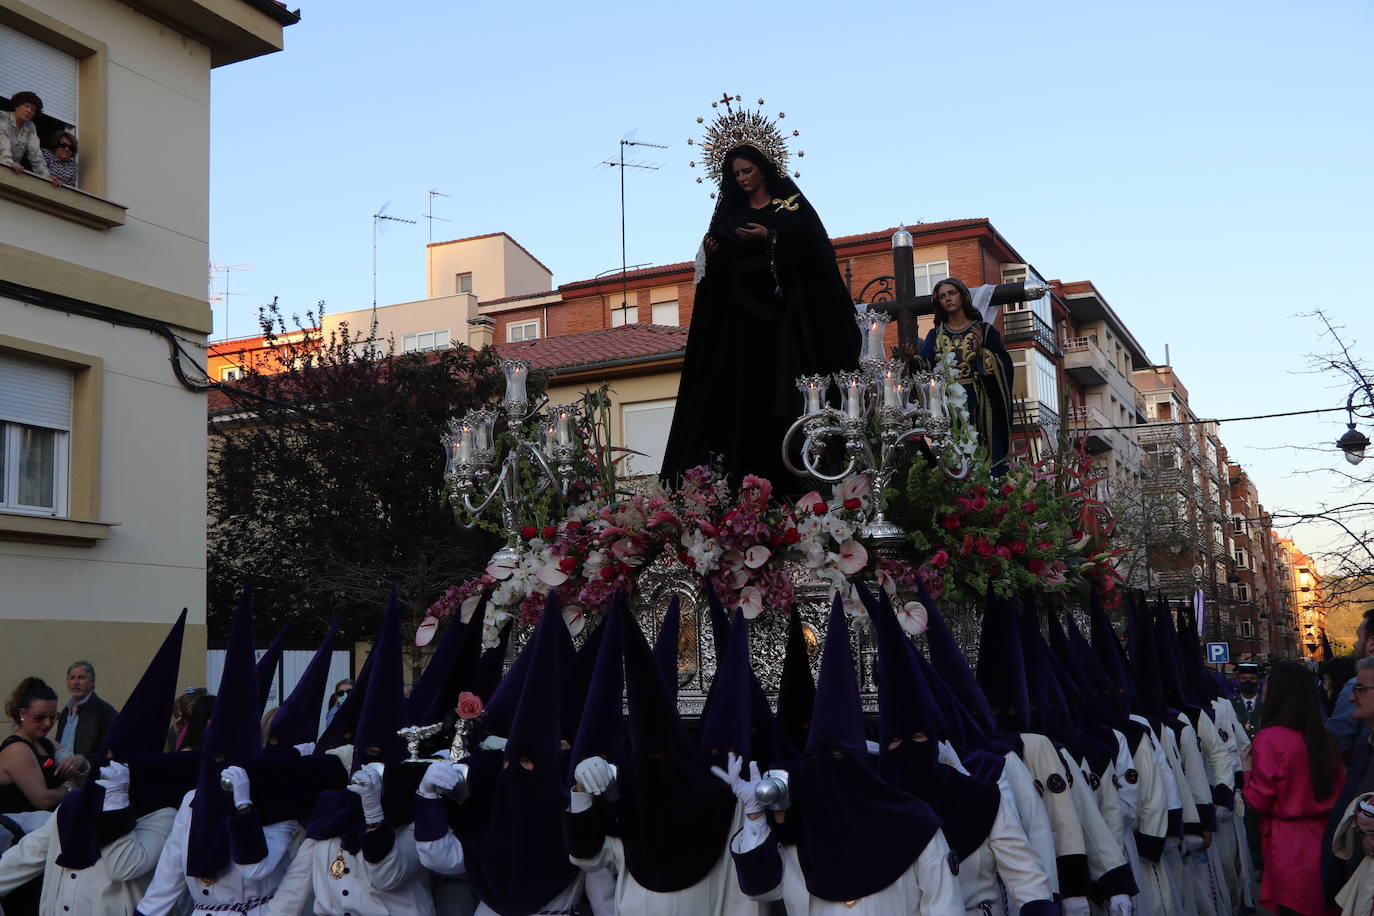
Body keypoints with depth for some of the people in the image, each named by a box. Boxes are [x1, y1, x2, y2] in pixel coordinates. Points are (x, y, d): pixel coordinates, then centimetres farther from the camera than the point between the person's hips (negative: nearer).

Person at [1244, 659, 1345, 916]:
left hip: (1288, 844, -5)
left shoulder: (1269, 739, -15)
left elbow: (1259, 800, -13)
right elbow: (1338, 788, 11)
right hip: (1323, 838, 6)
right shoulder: (1323, 738, 2)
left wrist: (1247, 770, 3)